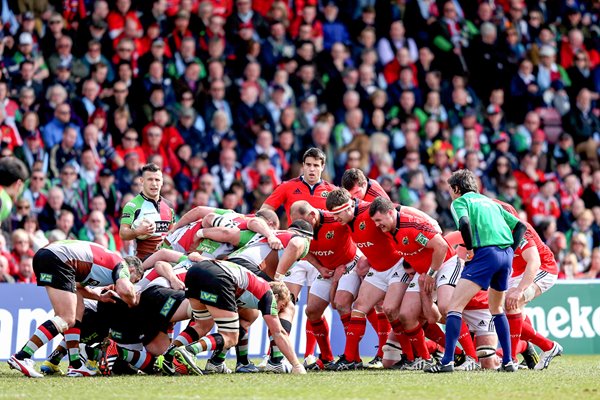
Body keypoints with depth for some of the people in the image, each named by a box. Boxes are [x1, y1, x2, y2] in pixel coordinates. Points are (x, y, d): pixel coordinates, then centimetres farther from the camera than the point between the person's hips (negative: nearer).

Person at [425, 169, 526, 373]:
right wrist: (511, 250, 17)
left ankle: (447, 361, -16)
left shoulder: (459, 201, 9)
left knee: (455, 304, -6)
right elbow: (520, 226, 25)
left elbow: (464, 222, -14)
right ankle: (508, 361, 18)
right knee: (497, 309, 24)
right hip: (506, 254, 7)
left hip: (486, 253, -7)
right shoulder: (490, 202, 29)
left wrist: (470, 248, -2)